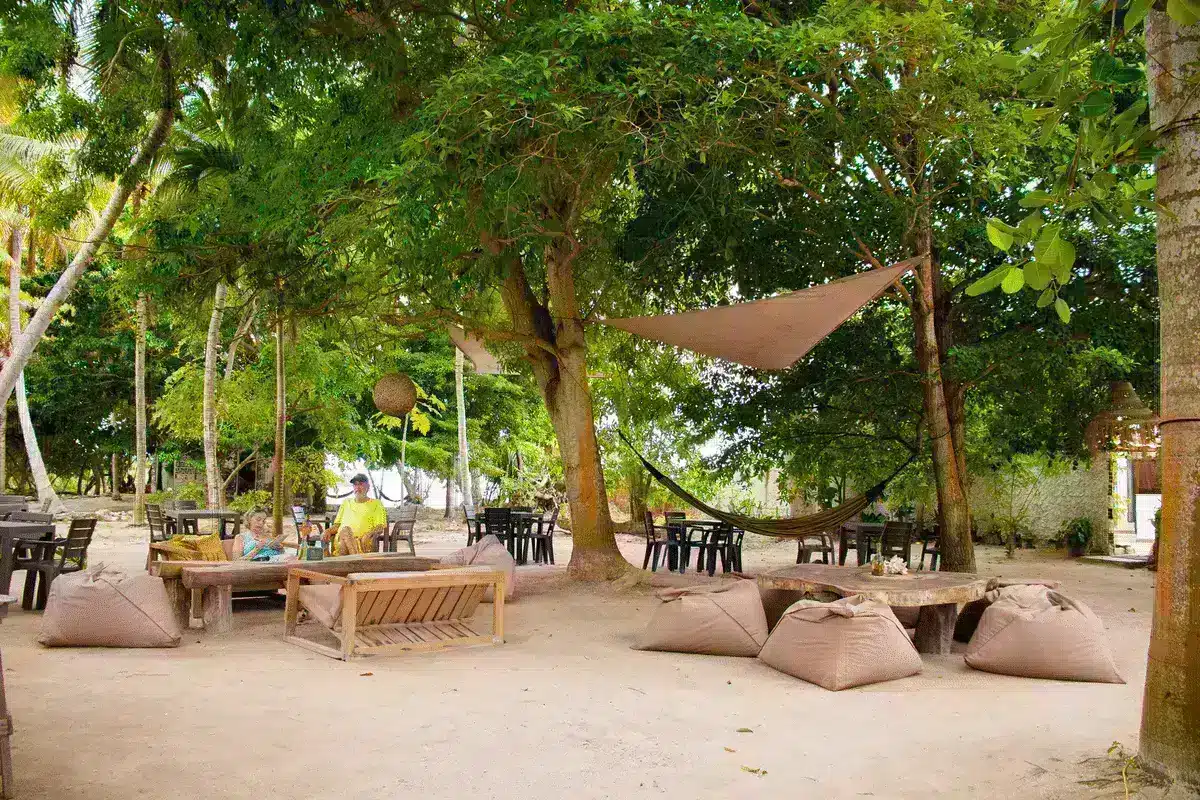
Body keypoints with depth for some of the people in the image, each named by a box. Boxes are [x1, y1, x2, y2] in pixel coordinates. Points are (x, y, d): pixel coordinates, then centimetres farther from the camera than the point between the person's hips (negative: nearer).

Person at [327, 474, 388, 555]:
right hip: (341, 540, 2)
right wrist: (329, 531, 3)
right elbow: (337, 524, 26)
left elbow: (380, 527, 7)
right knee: (345, 530, -36)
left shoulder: (376, 504, 19)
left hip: (364, 543, -2)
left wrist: (371, 533, -16)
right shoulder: (346, 503, 31)